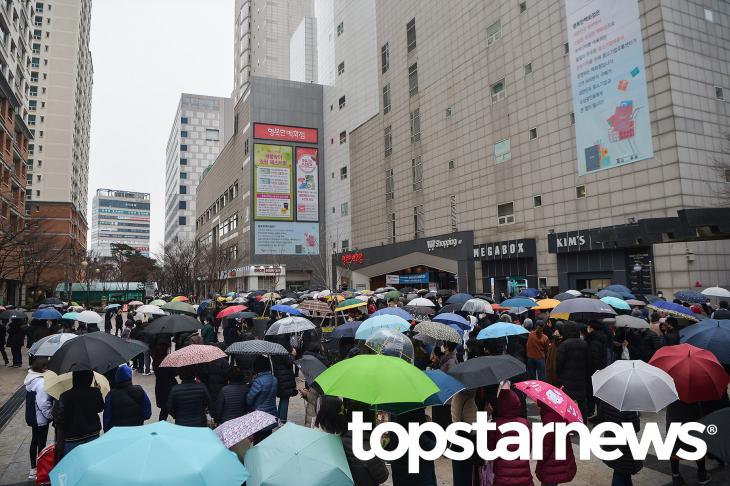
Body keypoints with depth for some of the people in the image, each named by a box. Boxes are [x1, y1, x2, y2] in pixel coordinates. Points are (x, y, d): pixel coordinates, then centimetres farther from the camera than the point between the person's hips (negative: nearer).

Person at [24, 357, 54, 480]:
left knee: (34, 441, 21)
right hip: (41, 419, -9)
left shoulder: (31, 378, 1)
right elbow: (43, 404, -28)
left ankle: (33, 469, 34)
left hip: (32, 417, 9)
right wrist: (52, 415, -14)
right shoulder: (41, 382, -28)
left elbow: (31, 399, 11)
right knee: (41, 443, 4)